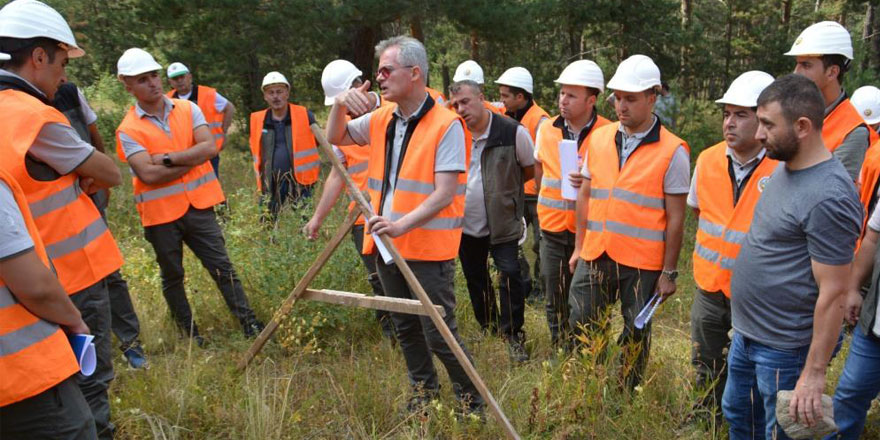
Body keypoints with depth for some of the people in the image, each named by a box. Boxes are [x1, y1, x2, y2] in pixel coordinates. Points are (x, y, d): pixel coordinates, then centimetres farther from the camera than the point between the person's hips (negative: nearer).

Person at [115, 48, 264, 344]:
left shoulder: (188, 109, 3)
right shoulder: (128, 130, -6)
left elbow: (209, 147, -10)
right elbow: (148, 174, -18)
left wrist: (168, 158, -16)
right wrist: (191, 159, -12)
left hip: (198, 204, 2)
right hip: (161, 212, -1)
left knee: (222, 267, 4)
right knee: (172, 276, 12)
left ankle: (250, 325, 8)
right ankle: (188, 331, 27)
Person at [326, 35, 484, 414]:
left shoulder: (446, 125, -13)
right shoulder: (381, 120, 8)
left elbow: (445, 194, -19)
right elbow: (335, 138, 18)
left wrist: (402, 225, -29)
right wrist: (340, 105, -2)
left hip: (428, 249, -7)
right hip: (387, 246, 7)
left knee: (439, 333, -3)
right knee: (406, 329, 18)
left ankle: (471, 402, 17)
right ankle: (423, 394, 36)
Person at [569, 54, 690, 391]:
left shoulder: (672, 152, -8)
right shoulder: (599, 139, 5)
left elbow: (675, 218, -7)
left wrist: (669, 272, -6)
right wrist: (579, 246, 10)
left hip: (642, 264, -4)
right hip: (595, 257, 4)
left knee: (635, 337, 11)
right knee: (582, 327, 11)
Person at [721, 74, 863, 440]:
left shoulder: (828, 197, -25)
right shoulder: (783, 168, 4)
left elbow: (832, 293, -23)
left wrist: (814, 373, -20)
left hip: (783, 348, -9)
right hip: (745, 334, 9)